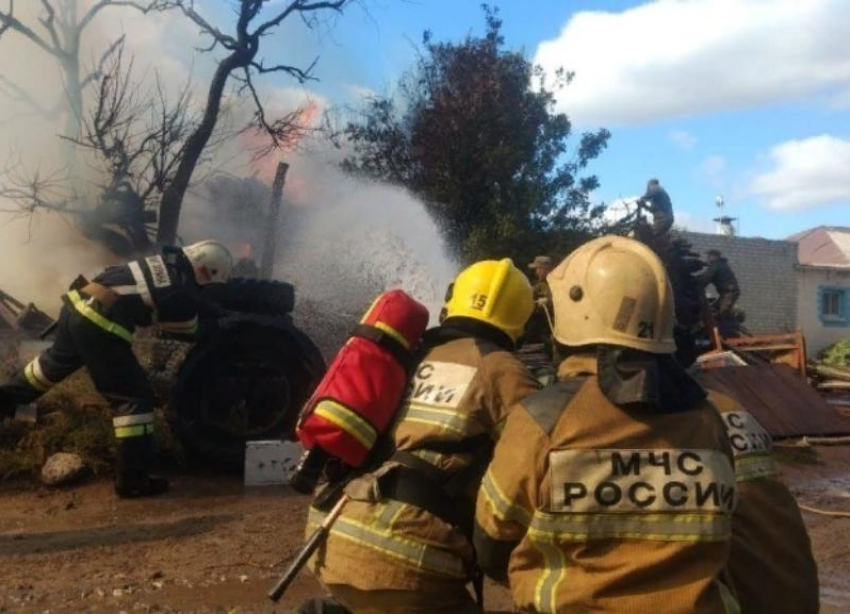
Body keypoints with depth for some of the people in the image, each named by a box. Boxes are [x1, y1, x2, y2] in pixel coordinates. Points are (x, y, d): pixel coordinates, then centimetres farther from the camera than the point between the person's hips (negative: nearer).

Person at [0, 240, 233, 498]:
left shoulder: (166, 259, 13)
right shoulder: (184, 294, -8)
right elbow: (187, 332, 11)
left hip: (77, 303, 9)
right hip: (98, 325, -9)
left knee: (58, 360, 38)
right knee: (135, 398, 0)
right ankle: (132, 480, 3)